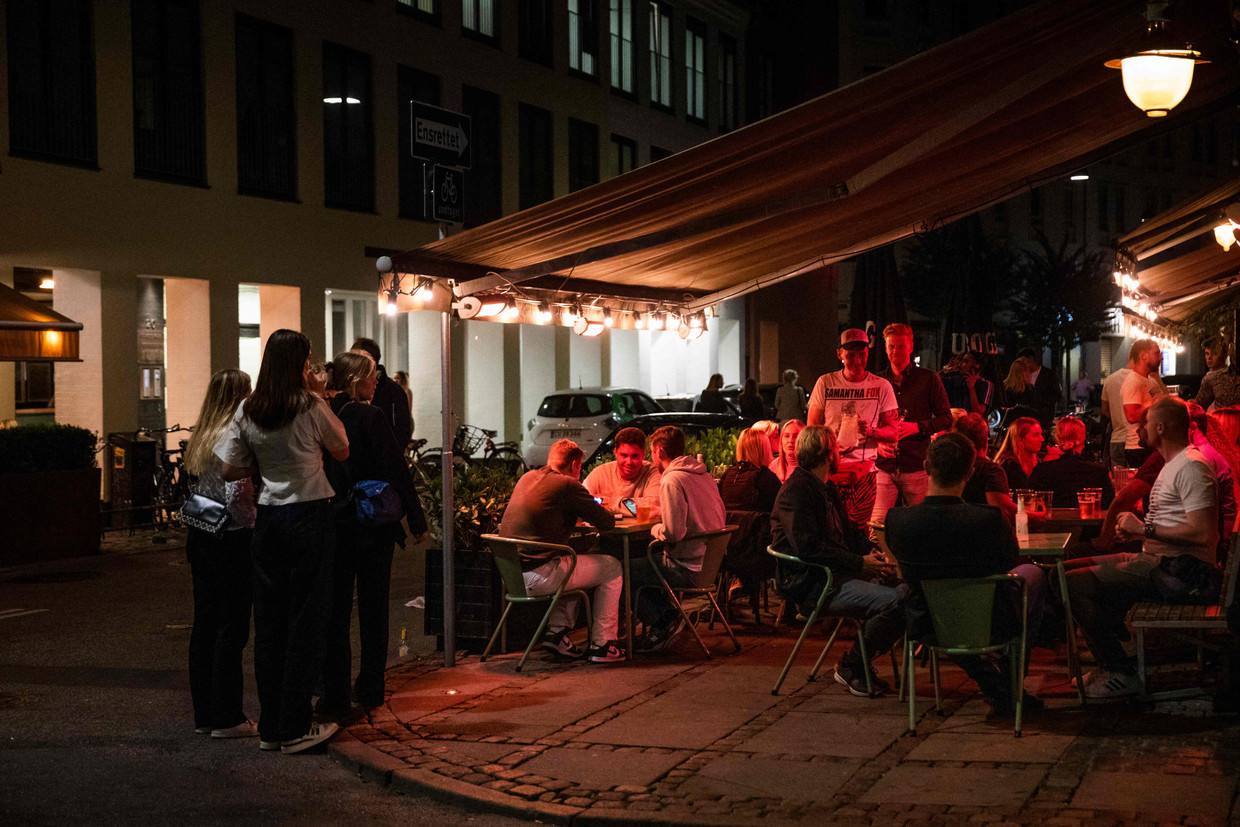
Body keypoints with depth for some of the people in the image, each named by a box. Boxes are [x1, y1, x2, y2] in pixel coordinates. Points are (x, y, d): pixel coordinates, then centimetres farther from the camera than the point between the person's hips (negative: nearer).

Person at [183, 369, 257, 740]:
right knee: (232, 627, -2)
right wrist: (253, 521, -6)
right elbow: (237, 496, -20)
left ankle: (204, 714, 17)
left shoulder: (198, 438, 10)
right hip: (233, 540, -8)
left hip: (200, 538, 8)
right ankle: (226, 717, 2)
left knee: (204, 625, 11)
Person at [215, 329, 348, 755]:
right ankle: (296, 727, 3)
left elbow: (230, 469, 6)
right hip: (309, 516, -5)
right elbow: (342, 452, 4)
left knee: (269, 620, 10)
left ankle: (270, 727, 15)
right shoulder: (311, 407, -9)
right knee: (306, 619, 1)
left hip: (268, 516, 5)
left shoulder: (248, 411, 3)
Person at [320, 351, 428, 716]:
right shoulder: (370, 417, -13)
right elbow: (396, 471, -11)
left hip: (332, 530, 3)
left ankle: (334, 696, 6)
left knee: (335, 612, 7)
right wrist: (416, 520, -3)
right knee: (373, 611, 12)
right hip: (374, 529, -2)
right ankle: (370, 689, 19)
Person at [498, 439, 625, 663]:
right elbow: (607, 522, -5)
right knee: (612, 568, 10)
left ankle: (556, 631, 22)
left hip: (510, 573, 8)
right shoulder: (567, 485, -10)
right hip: (537, 575, -8)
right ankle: (602, 645, 13)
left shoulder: (527, 478, 13)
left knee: (573, 563, 33)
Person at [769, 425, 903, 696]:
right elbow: (809, 548, -20)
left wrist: (872, 553, 2)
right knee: (892, 600, -26)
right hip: (812, 585, -10)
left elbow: (848, 532, 24)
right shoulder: (797, 490, -11)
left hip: (837, 575, 10)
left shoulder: (825, 488, 21)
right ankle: (850, 668, -8)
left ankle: (863, 660, 4)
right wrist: (860, 563, -20)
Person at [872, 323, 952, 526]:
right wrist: (876, 442, -3)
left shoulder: (929, 379, 6)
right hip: (884, 467, 2)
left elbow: (946, 418, 4)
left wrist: (917, 427, -12)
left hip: (917, 466, -2)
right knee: (876, 524, -8)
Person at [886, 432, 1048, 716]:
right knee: (1032, 572, 27)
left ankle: (993, 685, 34)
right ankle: (1011, 680, 35)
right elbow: (1012, 562, -4)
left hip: (927, 626, 2)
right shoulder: (988, 519, -27)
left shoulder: (897, 520, -20)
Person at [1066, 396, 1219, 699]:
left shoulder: (1191, 467, -14)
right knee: (1070, 569, 13)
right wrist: (1135, 526, 8)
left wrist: (1145, 529, -17)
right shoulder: (1172, 464, 21)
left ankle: (1120, 674, -14)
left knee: (1074, 584, -22)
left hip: (1179, 572, -11)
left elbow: (1203, 533, -24)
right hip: (1156, 560, 11)